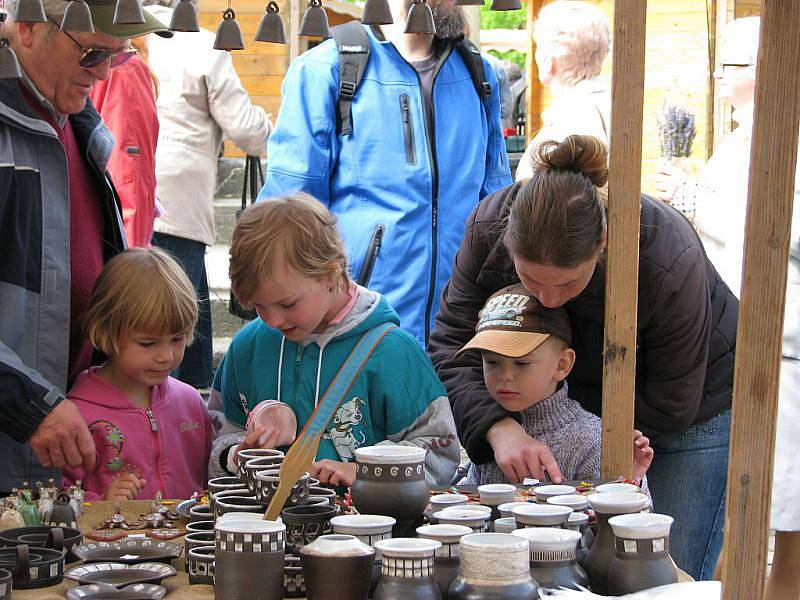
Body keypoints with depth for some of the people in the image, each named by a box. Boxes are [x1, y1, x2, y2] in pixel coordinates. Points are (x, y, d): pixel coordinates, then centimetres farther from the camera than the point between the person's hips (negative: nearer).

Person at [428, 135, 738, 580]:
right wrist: (499, 427, -40)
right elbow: (451, 346, -22)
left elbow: (672, 408, -25)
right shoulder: (490, 227, -26)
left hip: (698, 402, -3)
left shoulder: (671, 264, -37)